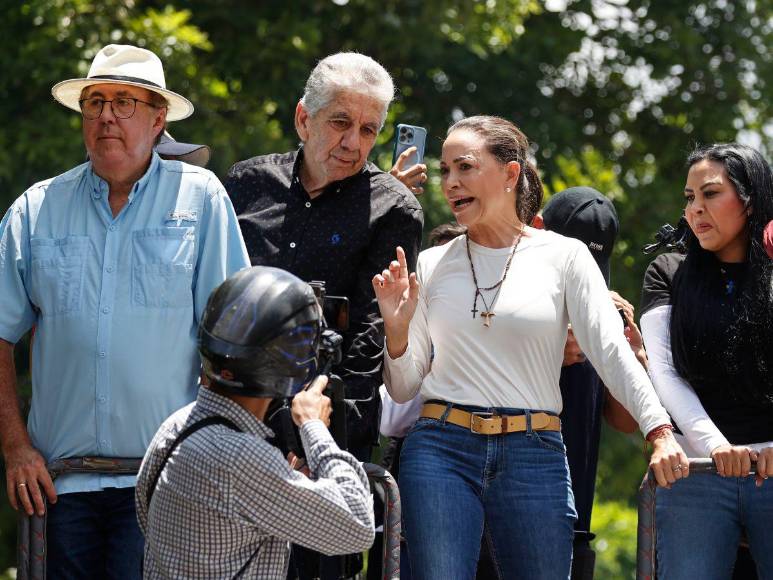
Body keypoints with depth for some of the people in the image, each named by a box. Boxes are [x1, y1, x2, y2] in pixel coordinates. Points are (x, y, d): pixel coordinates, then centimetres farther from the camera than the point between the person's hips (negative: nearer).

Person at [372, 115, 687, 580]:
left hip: (534, 454, -1)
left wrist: (660, 431, -19)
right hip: (441, 449, 1)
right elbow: (404, 389, 13)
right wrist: (397, 329, -6)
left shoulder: (563, 257, 4)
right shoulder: (431, 265, 10)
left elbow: (611, 350, -6)